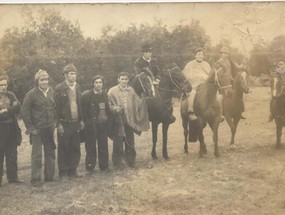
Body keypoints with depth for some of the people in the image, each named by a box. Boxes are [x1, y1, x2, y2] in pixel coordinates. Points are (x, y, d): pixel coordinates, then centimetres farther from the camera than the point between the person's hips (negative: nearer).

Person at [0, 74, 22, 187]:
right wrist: (10, 111, -15)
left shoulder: (10, 95, 10)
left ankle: (12, 177, 18)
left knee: (12, 155, 10)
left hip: (11, 128, 4)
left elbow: (18, 108, -1)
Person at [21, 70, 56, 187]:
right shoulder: (31, 94, -10)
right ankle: (35, 179, 6)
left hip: (50, 128, 5)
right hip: (37, 129, -5)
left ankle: (49, 176, 23)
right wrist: (30, 127, -9)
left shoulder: (51, 92, 4)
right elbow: (24, 112, -8)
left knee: (50, 153, 11)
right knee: (37, 154, -2)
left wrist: (54, 122, 8)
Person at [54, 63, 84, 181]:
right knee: (63, 149, 2)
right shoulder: (59, 89, -7)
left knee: (75, 148, 8)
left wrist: (81, 120, 11)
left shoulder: (77, 87, 9)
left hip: (76, 123, 5)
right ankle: (64, 173, 11)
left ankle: (73, 170, 20)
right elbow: (57, 107, -9)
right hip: (64, 124, -5)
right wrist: (59, 124, -12)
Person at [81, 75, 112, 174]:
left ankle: (104, 166, 20)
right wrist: (86, 122, -10)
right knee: (91, 146, 2)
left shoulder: (105, 94, 9)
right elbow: (84, 110, -7)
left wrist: (108, 121, 7)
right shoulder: (86, 95, -7)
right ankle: (90, 167, 12)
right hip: (92, 124, -4)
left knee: (103, 145, 10)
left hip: (103, 123, 4)